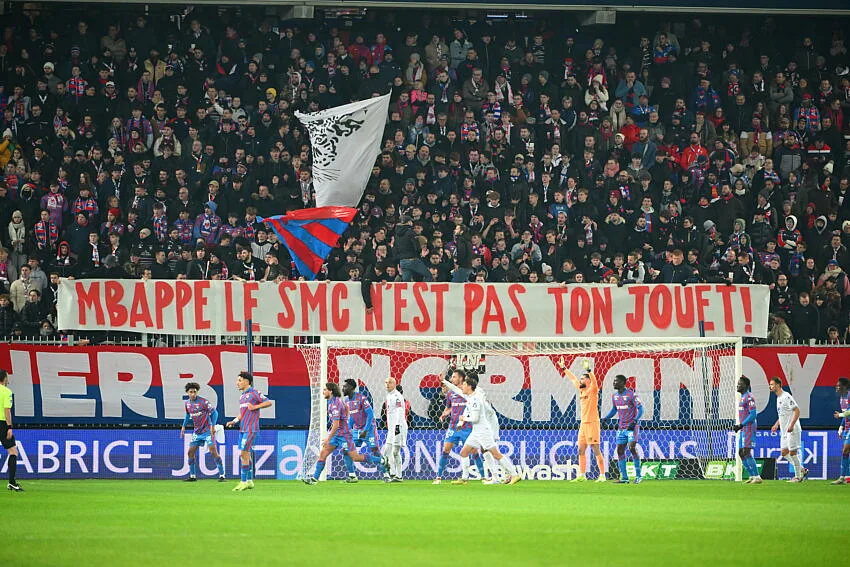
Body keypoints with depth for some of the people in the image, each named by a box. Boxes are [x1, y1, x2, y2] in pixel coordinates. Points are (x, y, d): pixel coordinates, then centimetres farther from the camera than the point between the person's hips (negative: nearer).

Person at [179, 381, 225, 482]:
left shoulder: (203, 402, -15)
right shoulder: (188, 403, 5)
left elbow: (214, 412, -11)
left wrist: (213, 426, -17)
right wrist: (184, 426, 17)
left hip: (207, 431, -7)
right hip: (197, 432, 7)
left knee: (213, 451, -14)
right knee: (190, 452, 4)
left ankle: (222, 475, -11)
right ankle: (193, 476, 15)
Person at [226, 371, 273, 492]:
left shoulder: (254, 393, -8)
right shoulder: (242, 396, 17)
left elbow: (269, 402, -9)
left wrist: (255, 407, -15)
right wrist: (234, 421, 13)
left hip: (251, 430, -9)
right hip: (242, 429, 9)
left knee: (244, 454, -11)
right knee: (246, 455, 10)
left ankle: (243, 482, -8)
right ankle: (249, 481, 16)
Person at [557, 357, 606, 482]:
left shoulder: (593, 390, -5)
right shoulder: (581, 390, 16)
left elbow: (594, 380, -25)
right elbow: (573, 378, 27)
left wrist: (588, 370, -39)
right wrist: (563, 368, 29)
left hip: (592, 423, -9)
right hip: (583, 424, 9)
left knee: (596, 449, -9)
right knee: (581, 450, 8)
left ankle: (602, 475, -8)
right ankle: (581, 475, 13)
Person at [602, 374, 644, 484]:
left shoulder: (631, 394, -13)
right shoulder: (615, 396, 9)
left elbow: (640, 409, -13)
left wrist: (635, 421, -26)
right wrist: (605, 419, 11)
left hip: (632, 427, -7)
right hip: (621, 428, 7)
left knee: (632, 448, -17)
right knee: (620, 450, 0)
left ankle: (638, 475, -9)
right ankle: (624, 478, 3)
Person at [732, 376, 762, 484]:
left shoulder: (749, 397, -13)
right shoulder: (742, 397, 18)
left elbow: (753, 414, -20)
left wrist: (741, 425, -19)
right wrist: (737, 426, 14)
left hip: (749, 429, -11)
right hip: (743, 430, 11)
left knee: (746, 453, -15)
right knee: (741, 453, 11)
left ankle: (757, 477, -14)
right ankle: (752, 476, 16)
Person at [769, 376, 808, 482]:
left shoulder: (786, 397, -15)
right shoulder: (778, 398, 16)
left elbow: (797, 411, -21)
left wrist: (791, 425, -27)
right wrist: (777, 425, 17)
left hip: (793, 430, -10)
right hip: (784, 430, 10)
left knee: (792, 452, -6)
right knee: (784, 452, 8)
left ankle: (798, 476, 2)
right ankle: (802, 470, 17)